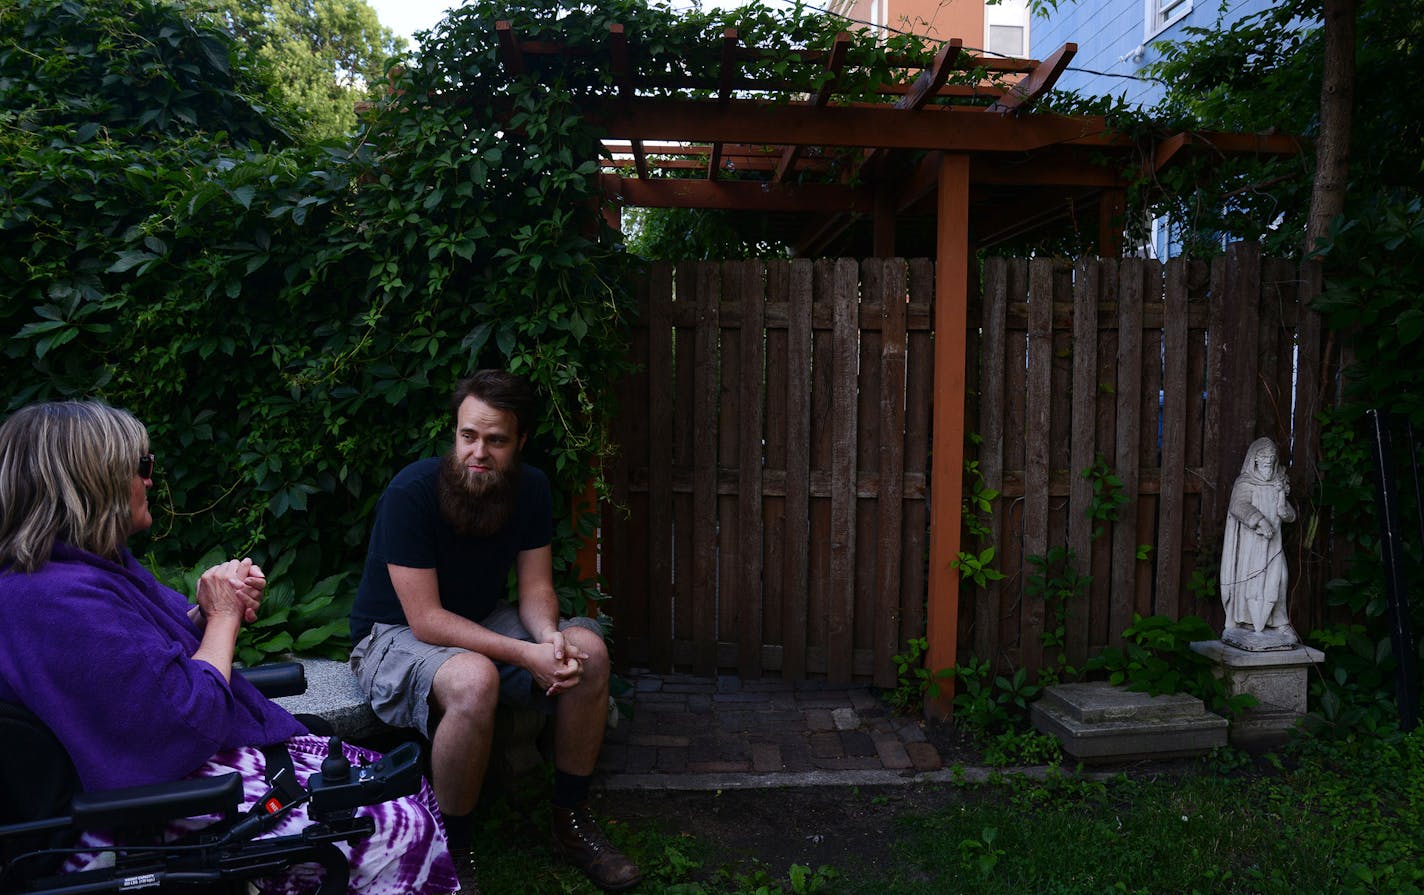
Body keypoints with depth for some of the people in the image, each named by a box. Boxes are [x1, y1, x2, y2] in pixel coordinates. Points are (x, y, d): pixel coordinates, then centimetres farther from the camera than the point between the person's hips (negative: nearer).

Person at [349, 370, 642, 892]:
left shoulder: (530, 488, -7)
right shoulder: (411, 492, -26)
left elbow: (535, 587, -4)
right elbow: (425, 619, -27)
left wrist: (550, 636, -28)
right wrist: (526, 655, -33)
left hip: (483, 622, 6)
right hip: (394, 634, -6)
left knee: (589, 651, -16)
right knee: (474, 681, -38)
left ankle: (571, 823, 1)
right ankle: (451, 849, -15)